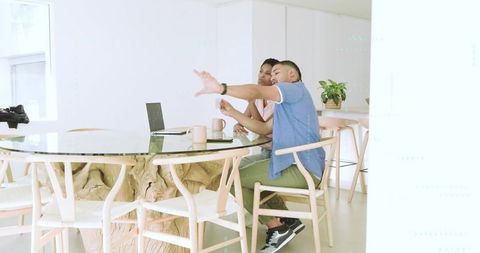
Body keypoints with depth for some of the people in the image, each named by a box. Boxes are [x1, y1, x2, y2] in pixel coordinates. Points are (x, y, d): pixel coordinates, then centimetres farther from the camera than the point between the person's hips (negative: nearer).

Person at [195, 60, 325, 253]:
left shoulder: (296, 89, -7)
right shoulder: (287, 103, 24)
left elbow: (258, 92, -26)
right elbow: (264, 128, 14)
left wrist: (220, 88, -38)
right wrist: (232, 113, 6)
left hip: (302, 170, -10)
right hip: (299, 165, 10)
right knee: (245, 169, 28)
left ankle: (277, 227, 0)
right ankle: (287, 221, 16)